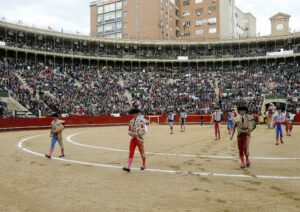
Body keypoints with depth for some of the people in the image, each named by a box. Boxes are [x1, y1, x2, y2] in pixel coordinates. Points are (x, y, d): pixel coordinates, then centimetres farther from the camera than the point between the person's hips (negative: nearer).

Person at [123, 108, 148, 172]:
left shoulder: (141, 120, -11)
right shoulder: (131, 121, 6)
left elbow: (143, 131, -14)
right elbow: (129, 130, 12)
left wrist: (137, 134, -16)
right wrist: (132, 134, -6)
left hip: (139, 138, -4)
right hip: (133, 138, 4)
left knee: (142, 152, 9)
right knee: (131, 152, -1)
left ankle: (144, 165, 29)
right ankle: (128, 167, -2)